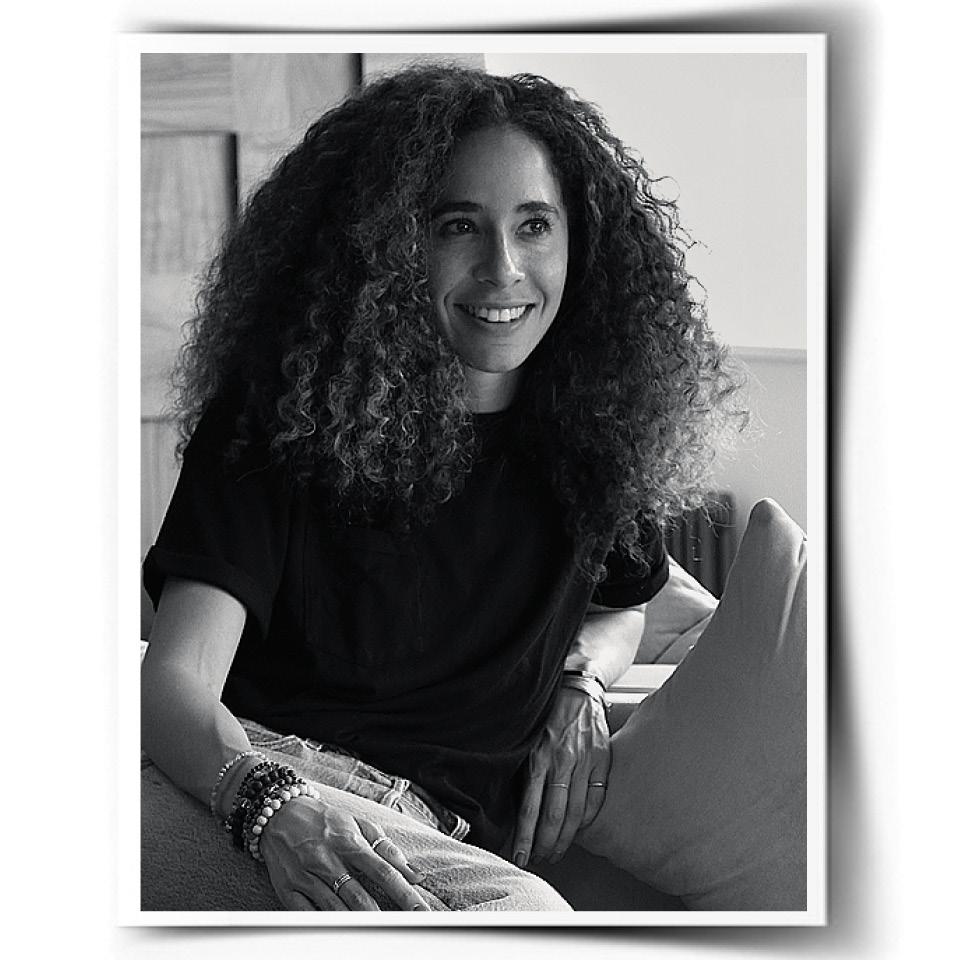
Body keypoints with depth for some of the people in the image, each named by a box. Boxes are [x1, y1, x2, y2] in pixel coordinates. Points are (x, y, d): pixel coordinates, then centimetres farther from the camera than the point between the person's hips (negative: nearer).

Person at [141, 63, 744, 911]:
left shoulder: (590, 424, 11)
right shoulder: (285, 408, -3)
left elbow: (621, 605, 33)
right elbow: (176, 677, -13)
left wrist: (580, 684, 7)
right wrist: (272, 803, -36)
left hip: (463, 824, 4)